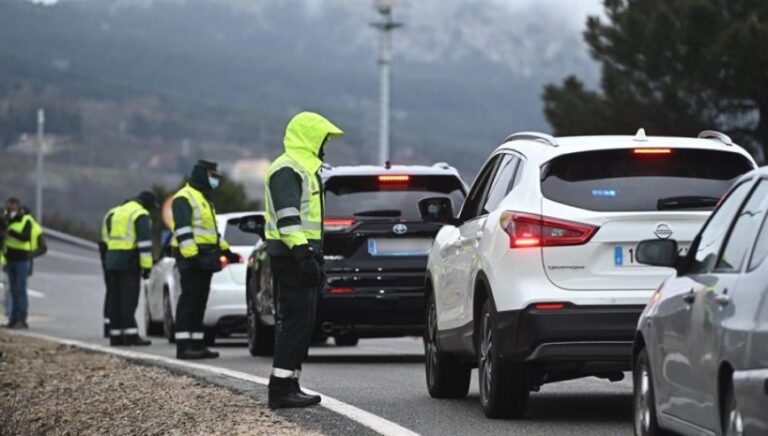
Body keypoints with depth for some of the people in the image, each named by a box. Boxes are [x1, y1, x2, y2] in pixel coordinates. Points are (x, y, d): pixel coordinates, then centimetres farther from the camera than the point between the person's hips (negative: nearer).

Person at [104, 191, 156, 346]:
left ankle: (116, 335, 8)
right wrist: (146, 266, -15)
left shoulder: (115, 213, 20)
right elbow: (144, 242, -15)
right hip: (129, 263, -8)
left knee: (115, 299, 9)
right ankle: (131, 335, -13)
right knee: (129, 299, -9)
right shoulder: (141, 215, -7)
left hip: (112, 262, 8)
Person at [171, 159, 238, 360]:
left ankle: (197, 345, 10)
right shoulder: (184, 198, -9)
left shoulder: (204, 199, 24)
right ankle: (183, 346, -14)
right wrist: (191, 255, -25)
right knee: (189, 300, -12)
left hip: (205, 260, 10)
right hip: (191, 260, -10)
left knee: (199, 303, 9)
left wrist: (226, 251, 24)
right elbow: (183, 231, -19)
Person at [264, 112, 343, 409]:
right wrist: (303, 254, -28)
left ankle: (289, 386, 13)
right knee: (296, 320, -13)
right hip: (292, 258, -11)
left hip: (301, 255, 11)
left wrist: (313, 257, 28)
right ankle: (282, 388, -14)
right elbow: (287, 217, -22)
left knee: (301, 322, 10)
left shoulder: (305, 169, 23)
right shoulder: (287, 170, -12)